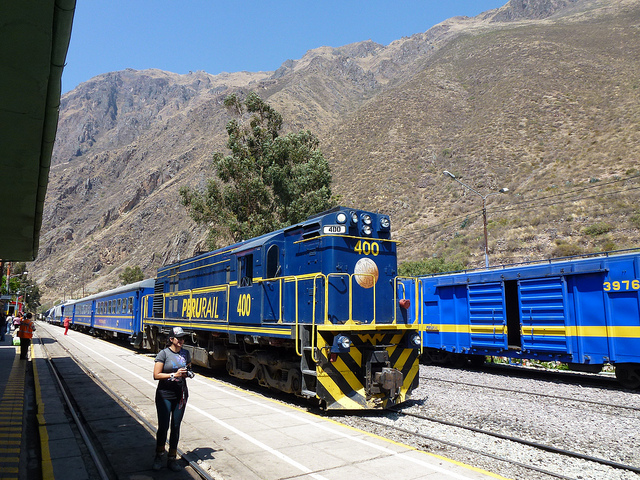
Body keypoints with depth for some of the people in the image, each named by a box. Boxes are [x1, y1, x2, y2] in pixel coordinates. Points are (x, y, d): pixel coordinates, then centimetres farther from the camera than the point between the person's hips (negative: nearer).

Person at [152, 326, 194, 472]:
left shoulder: (185, 353, 6)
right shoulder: (164, 354, -9)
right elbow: (156, 375, -13)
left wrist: (189, 373, -2)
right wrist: (174, 375, -22)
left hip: (180, 395, 4)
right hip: (164, 395, -4)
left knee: (176, 427, 8)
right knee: (163, 426, 0)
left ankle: (172, 459, 20)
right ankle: (159, 456, 24)